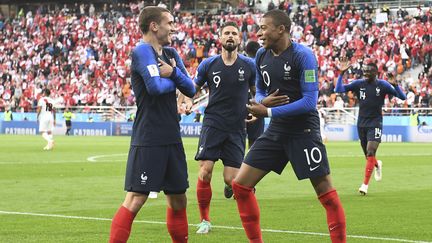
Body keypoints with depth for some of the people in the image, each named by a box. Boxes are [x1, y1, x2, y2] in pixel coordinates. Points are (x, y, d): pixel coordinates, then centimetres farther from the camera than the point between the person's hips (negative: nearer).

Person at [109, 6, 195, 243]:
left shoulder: (171, 54, 15)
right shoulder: (142, 50, -10)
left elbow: (191, 90, 10)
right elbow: (156, 87, -23)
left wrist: (173, 73, -9)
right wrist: (173, 81, -2)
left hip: (171, 139, 8)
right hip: (148, 140, -8)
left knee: (178, 200, 13)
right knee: (135, 200, -12)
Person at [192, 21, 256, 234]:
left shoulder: (249, 65, 1)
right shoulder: (209, 64, 1)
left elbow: (257, 92, 16)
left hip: (236, 128, 0)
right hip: (213, 124, 0)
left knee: (231, 179, -6)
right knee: (205, 171, -13)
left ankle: (229, 184, 35)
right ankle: (205, 220, 3)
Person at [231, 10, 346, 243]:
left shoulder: (302, 55, -16)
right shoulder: (261, 56, 4)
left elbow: (310, 101, -19)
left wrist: (269, 111, -20)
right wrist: (262, 101, -8)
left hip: (303, 132, -7)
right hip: (276, 131, 7)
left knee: (326, 193, -7)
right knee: (240, 185, 1)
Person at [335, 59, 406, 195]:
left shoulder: (382, 85, -6)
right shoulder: (359, 84, 0)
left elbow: (402, 97, -8)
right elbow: (338, 90, -6)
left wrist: (395, 85, -26)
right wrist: (341, 73, -17)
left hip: (375, 124, -3)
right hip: (361, 124, 3)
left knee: (370, 153, -16)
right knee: (368, 156, 11)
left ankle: (365, 184, -12)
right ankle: (377, 165, 47)